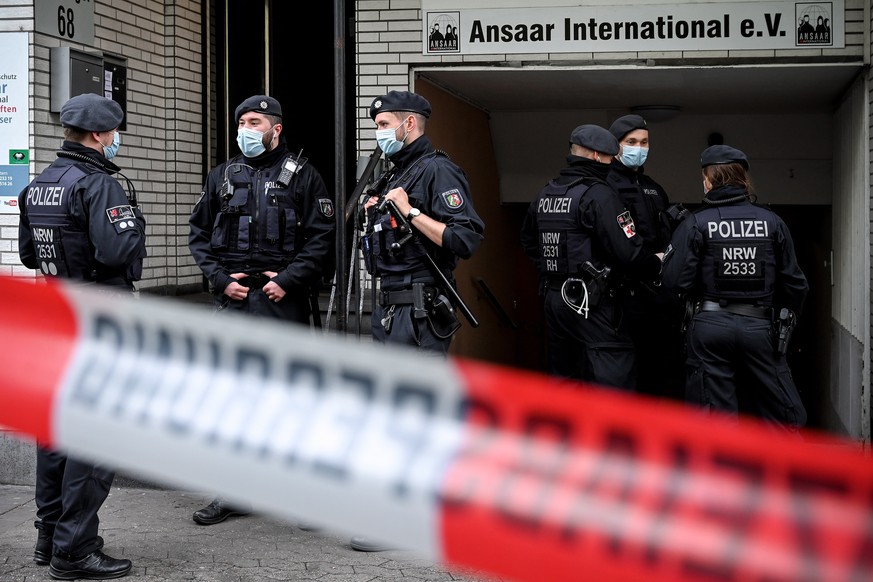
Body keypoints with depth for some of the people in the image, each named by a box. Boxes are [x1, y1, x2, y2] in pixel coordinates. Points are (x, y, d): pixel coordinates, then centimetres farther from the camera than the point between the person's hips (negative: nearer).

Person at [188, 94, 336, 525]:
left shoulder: (301, 176, 2)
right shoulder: (222, 177, 13)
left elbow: (322, 237, -3)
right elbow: (199, 234, 14)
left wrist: (289, 279, -12)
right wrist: (221, 279, 0)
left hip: (283, 300, -3)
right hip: (231, 299, 4)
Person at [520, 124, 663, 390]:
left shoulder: (545, 194, 12)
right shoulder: (598, 194, -14)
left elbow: (528, 240, 27)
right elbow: (628, 252, -18)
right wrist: (655, 264, 0)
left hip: (553, 298, 9)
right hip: (590, 304, -9)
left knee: (563, 377, 16)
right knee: (615, 384, -8)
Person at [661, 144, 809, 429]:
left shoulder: (696, 224, -5)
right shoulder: (772, 222, 2)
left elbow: (676, 281, -12)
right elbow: (794, 282, 3)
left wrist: (668, 256, 8)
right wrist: (787, 319, 18)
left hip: (710, 325, -1)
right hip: (759, 327, 1)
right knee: (784, 415, 11)